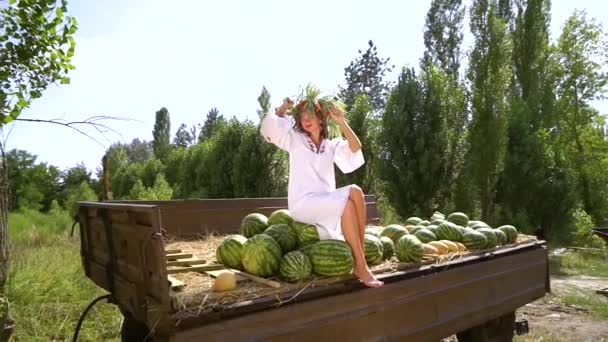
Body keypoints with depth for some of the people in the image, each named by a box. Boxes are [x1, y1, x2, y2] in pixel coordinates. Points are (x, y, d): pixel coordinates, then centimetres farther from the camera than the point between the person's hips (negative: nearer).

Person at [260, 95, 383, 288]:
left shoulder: (332, 145, 16)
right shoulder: (295, 140, 9)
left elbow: (356, 149, -2)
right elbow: (269, 125, -4)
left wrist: (341, 122, -3)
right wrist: (284, 108, 10)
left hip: (326, 203, 4)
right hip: (302, 203, -4)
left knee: (355, 191, -25)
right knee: (347, 204, -27)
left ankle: (361, 255, -24)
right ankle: (360, 266, -26)